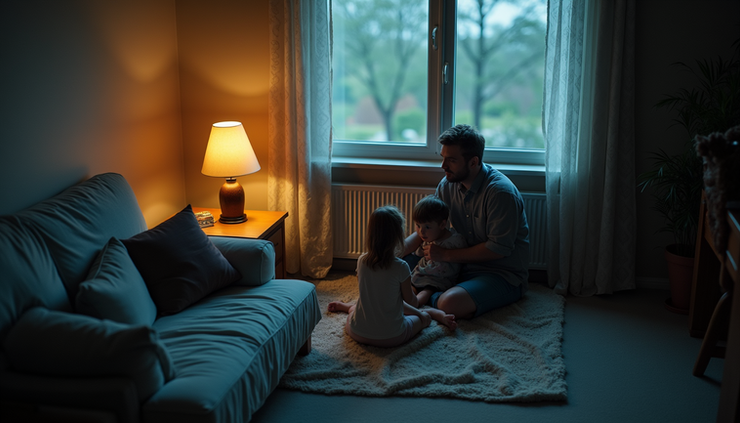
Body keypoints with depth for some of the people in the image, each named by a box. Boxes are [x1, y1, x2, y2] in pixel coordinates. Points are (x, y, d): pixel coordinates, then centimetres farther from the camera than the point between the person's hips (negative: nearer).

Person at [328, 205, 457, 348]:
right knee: (425, 317, 21)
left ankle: (344, 306, 63)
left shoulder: (361, 261, -7)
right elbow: (411, 300, -7)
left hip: (358, 333, 4)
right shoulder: (400, 267, -20)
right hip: (391, 337, -4)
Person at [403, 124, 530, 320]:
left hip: (502, 274, -6)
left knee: (451, 303, -34)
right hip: (463, 267, 7)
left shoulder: (501, 192, -22)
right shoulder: (447, 184, 1)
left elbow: (498, 249, -23)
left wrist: (446, 255, -20)